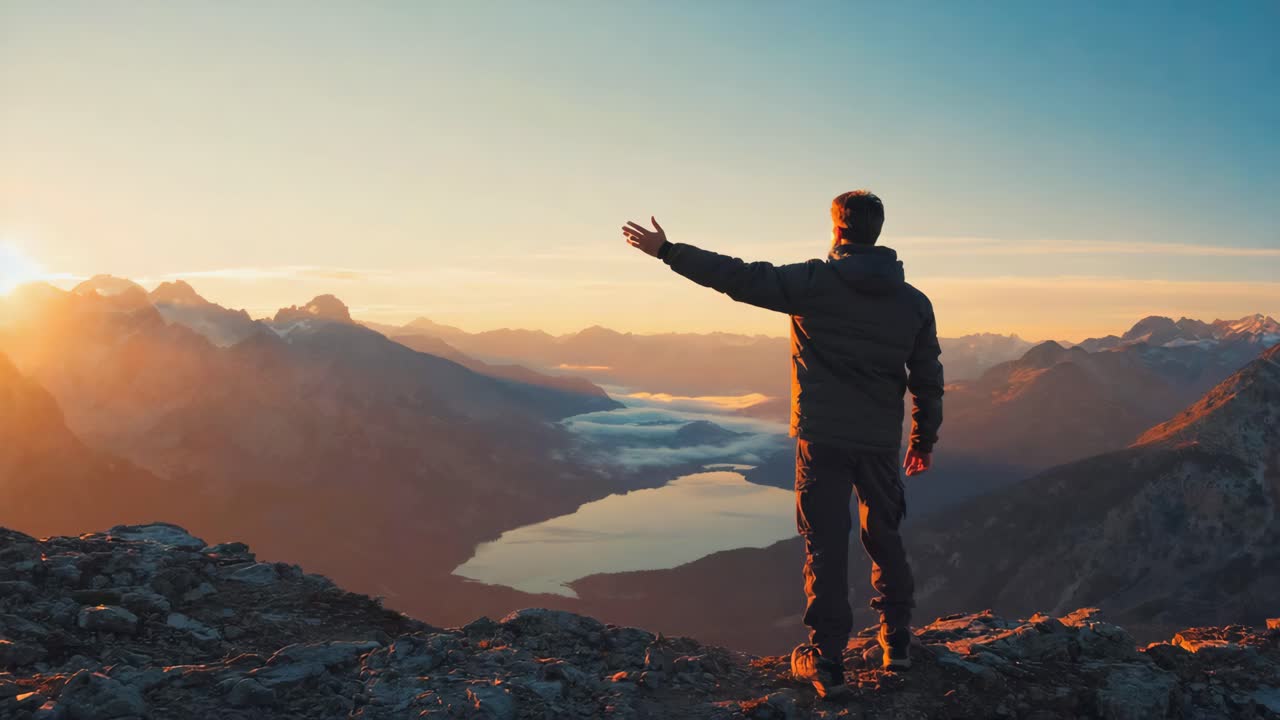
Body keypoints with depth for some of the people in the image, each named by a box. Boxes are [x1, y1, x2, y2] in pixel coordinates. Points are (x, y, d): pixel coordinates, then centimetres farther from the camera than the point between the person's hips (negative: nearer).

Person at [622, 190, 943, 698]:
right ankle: (897, 642, 29)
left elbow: (738, 278, -10)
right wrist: (925, 439, 21)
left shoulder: (815, 282, -8)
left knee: (825, 546, 3)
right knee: (885, 538, 20)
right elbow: (928, 380, 9)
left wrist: (668, 251, -2)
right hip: (881, 441, 4)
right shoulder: (914, 301, 5)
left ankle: (826, 661, 6)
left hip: (822, 437, -4)